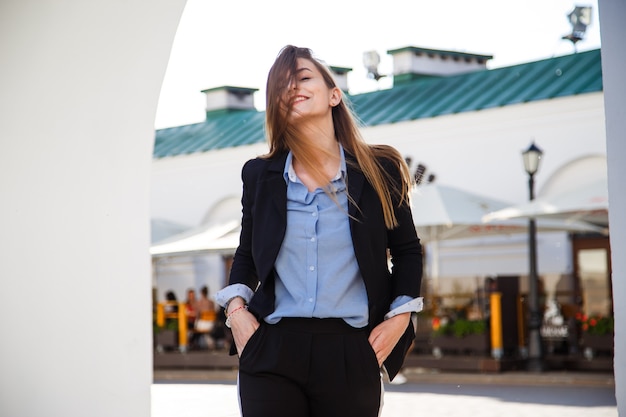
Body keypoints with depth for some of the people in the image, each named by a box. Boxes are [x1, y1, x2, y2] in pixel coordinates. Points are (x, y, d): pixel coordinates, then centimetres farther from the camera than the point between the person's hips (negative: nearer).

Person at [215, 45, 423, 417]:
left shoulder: (378, 170, 4)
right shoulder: (260, 175, 8)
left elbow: (407, 251, 11)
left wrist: (400, 316, 0)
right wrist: (236, 307, 3)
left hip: (351, 353, -1)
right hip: (272, 350, 1)